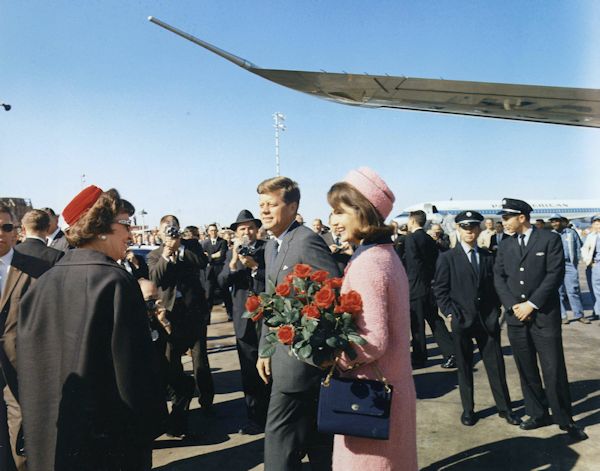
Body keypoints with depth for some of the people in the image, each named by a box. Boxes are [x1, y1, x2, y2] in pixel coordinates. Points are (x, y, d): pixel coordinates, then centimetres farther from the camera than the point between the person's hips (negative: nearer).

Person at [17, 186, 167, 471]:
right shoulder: (115, 281, -21)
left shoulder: (44, 282, -1)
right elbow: (135, 365, -21)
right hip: (108, 436, -6)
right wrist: (150, 424, -9)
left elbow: (28, 363, 7)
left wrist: (37, 422, 19)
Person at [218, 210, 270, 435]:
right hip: (244, 321, 4)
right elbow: (222, 282, -2)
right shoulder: (232, 253, 9)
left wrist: (254, 266, -21)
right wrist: (233, 262, -17)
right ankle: (255, 419, 21)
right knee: (249, 374, 9)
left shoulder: (268, 249, -4)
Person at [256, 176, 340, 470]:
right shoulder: (272, 246, 13)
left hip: (302, 357, -9)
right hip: (285, 355, 9)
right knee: (316, 438, 20)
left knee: (279, 438, 1)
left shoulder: (306, 241, -17)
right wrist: (264, 348, 14)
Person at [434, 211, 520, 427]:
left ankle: (504, 407, 22)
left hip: (488, 320, 2)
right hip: (461, 320, -2)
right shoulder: (447, 258, -2)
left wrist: (496, 310, 4)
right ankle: (468, 409, 22)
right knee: (464, 367, 9)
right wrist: (450, 313, -9)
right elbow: (440, 290, -3)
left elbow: (494, 285, 13)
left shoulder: (488, 256, 8)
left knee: (496, 364, 7)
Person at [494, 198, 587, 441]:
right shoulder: (505, 245, 10)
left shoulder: (550, 239, -2)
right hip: (516, 317, 4)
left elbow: (555, 275, -10)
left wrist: (532, 304, -14)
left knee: (554, 370, -1)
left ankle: (564, 419, 16)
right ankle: (538, 414, 24)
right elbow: (499, 277, 6)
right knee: (526, 370, 10)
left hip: (544, 315, -4)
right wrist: (512, 305, -8)